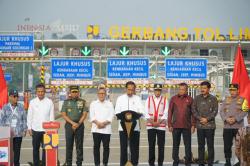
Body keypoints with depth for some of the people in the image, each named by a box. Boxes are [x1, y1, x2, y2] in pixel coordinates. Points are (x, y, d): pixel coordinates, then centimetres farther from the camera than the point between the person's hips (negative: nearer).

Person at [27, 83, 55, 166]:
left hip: (46, 129, -1)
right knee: (35, 148, 9)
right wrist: (29, 128, 2)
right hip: (35, 129, 1)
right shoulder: (32, 102, 1)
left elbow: (51, 116, 1)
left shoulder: (49, 102, -1)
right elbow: (29, 116, 5)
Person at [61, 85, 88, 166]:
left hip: (80, 125, 0)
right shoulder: (66, 102, 6)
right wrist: (72, 123, -11)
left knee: (79, 146, 2)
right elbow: (64, 115, 0)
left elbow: (84, 114, 1)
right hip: (69, 125, 0)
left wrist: (78, 124, -11)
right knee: (69, 145, 2)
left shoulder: (82, 102, 6)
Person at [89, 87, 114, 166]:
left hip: (106, 129, 0)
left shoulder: (109, 104, 11)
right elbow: (92, 116, 2)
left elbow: (111, 116, 1)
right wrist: (98, 123, -13)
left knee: (106, 146, 0)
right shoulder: (93, 103, 12)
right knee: (96, 146, 1)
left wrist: (104, 123, -13)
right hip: (96, 129, 0)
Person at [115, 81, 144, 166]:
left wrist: (138, 113, -23)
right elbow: (117, 112, 2)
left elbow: (141, 111, -1)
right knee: (123, 147, 2)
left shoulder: (137, 98, 9)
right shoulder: (120, 98, 8)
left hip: (135, 127, 1)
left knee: (134, 148, 2)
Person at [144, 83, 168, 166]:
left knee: (161, 145, 1)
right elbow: (146, 112, 0)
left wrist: (158, 122, -10)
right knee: (151, 145, 3)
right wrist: (152, 122, -10)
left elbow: (166, 113, -1)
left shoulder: (165, 100, 5)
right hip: (150, 125, 1)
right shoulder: (149, 99, 7)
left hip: (161, 125, 0)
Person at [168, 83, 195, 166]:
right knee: (175, 145, 7)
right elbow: (170, 112, 5)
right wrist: (169, 125, 0)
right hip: (176, 126, 1)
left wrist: (193, 125, -2)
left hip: (186, 126, -1)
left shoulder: (190, 99, 2)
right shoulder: (174, 98, 4)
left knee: (188, 145, 4)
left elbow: (192, 113, 3)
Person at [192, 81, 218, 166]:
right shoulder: (197, 98, 8)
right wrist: (200, 118, -10)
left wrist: (207, 119, -12)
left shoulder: (213, 99, 4)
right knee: (201, 145, 6)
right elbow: (193, 110, 3)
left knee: (210, 145, 2)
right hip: (200, 125, 2)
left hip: (210, 125, -2)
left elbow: (215, 111, -2)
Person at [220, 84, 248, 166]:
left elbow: (245, 111, -8)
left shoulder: (242, 100, 2)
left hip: (238, 127, -3)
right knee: (227, 146, 3)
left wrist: (235, 119, -18)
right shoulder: (226, 100, 12)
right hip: (227, 127, 3)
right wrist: (226, 119, -13)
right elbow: (221, 111, 5)